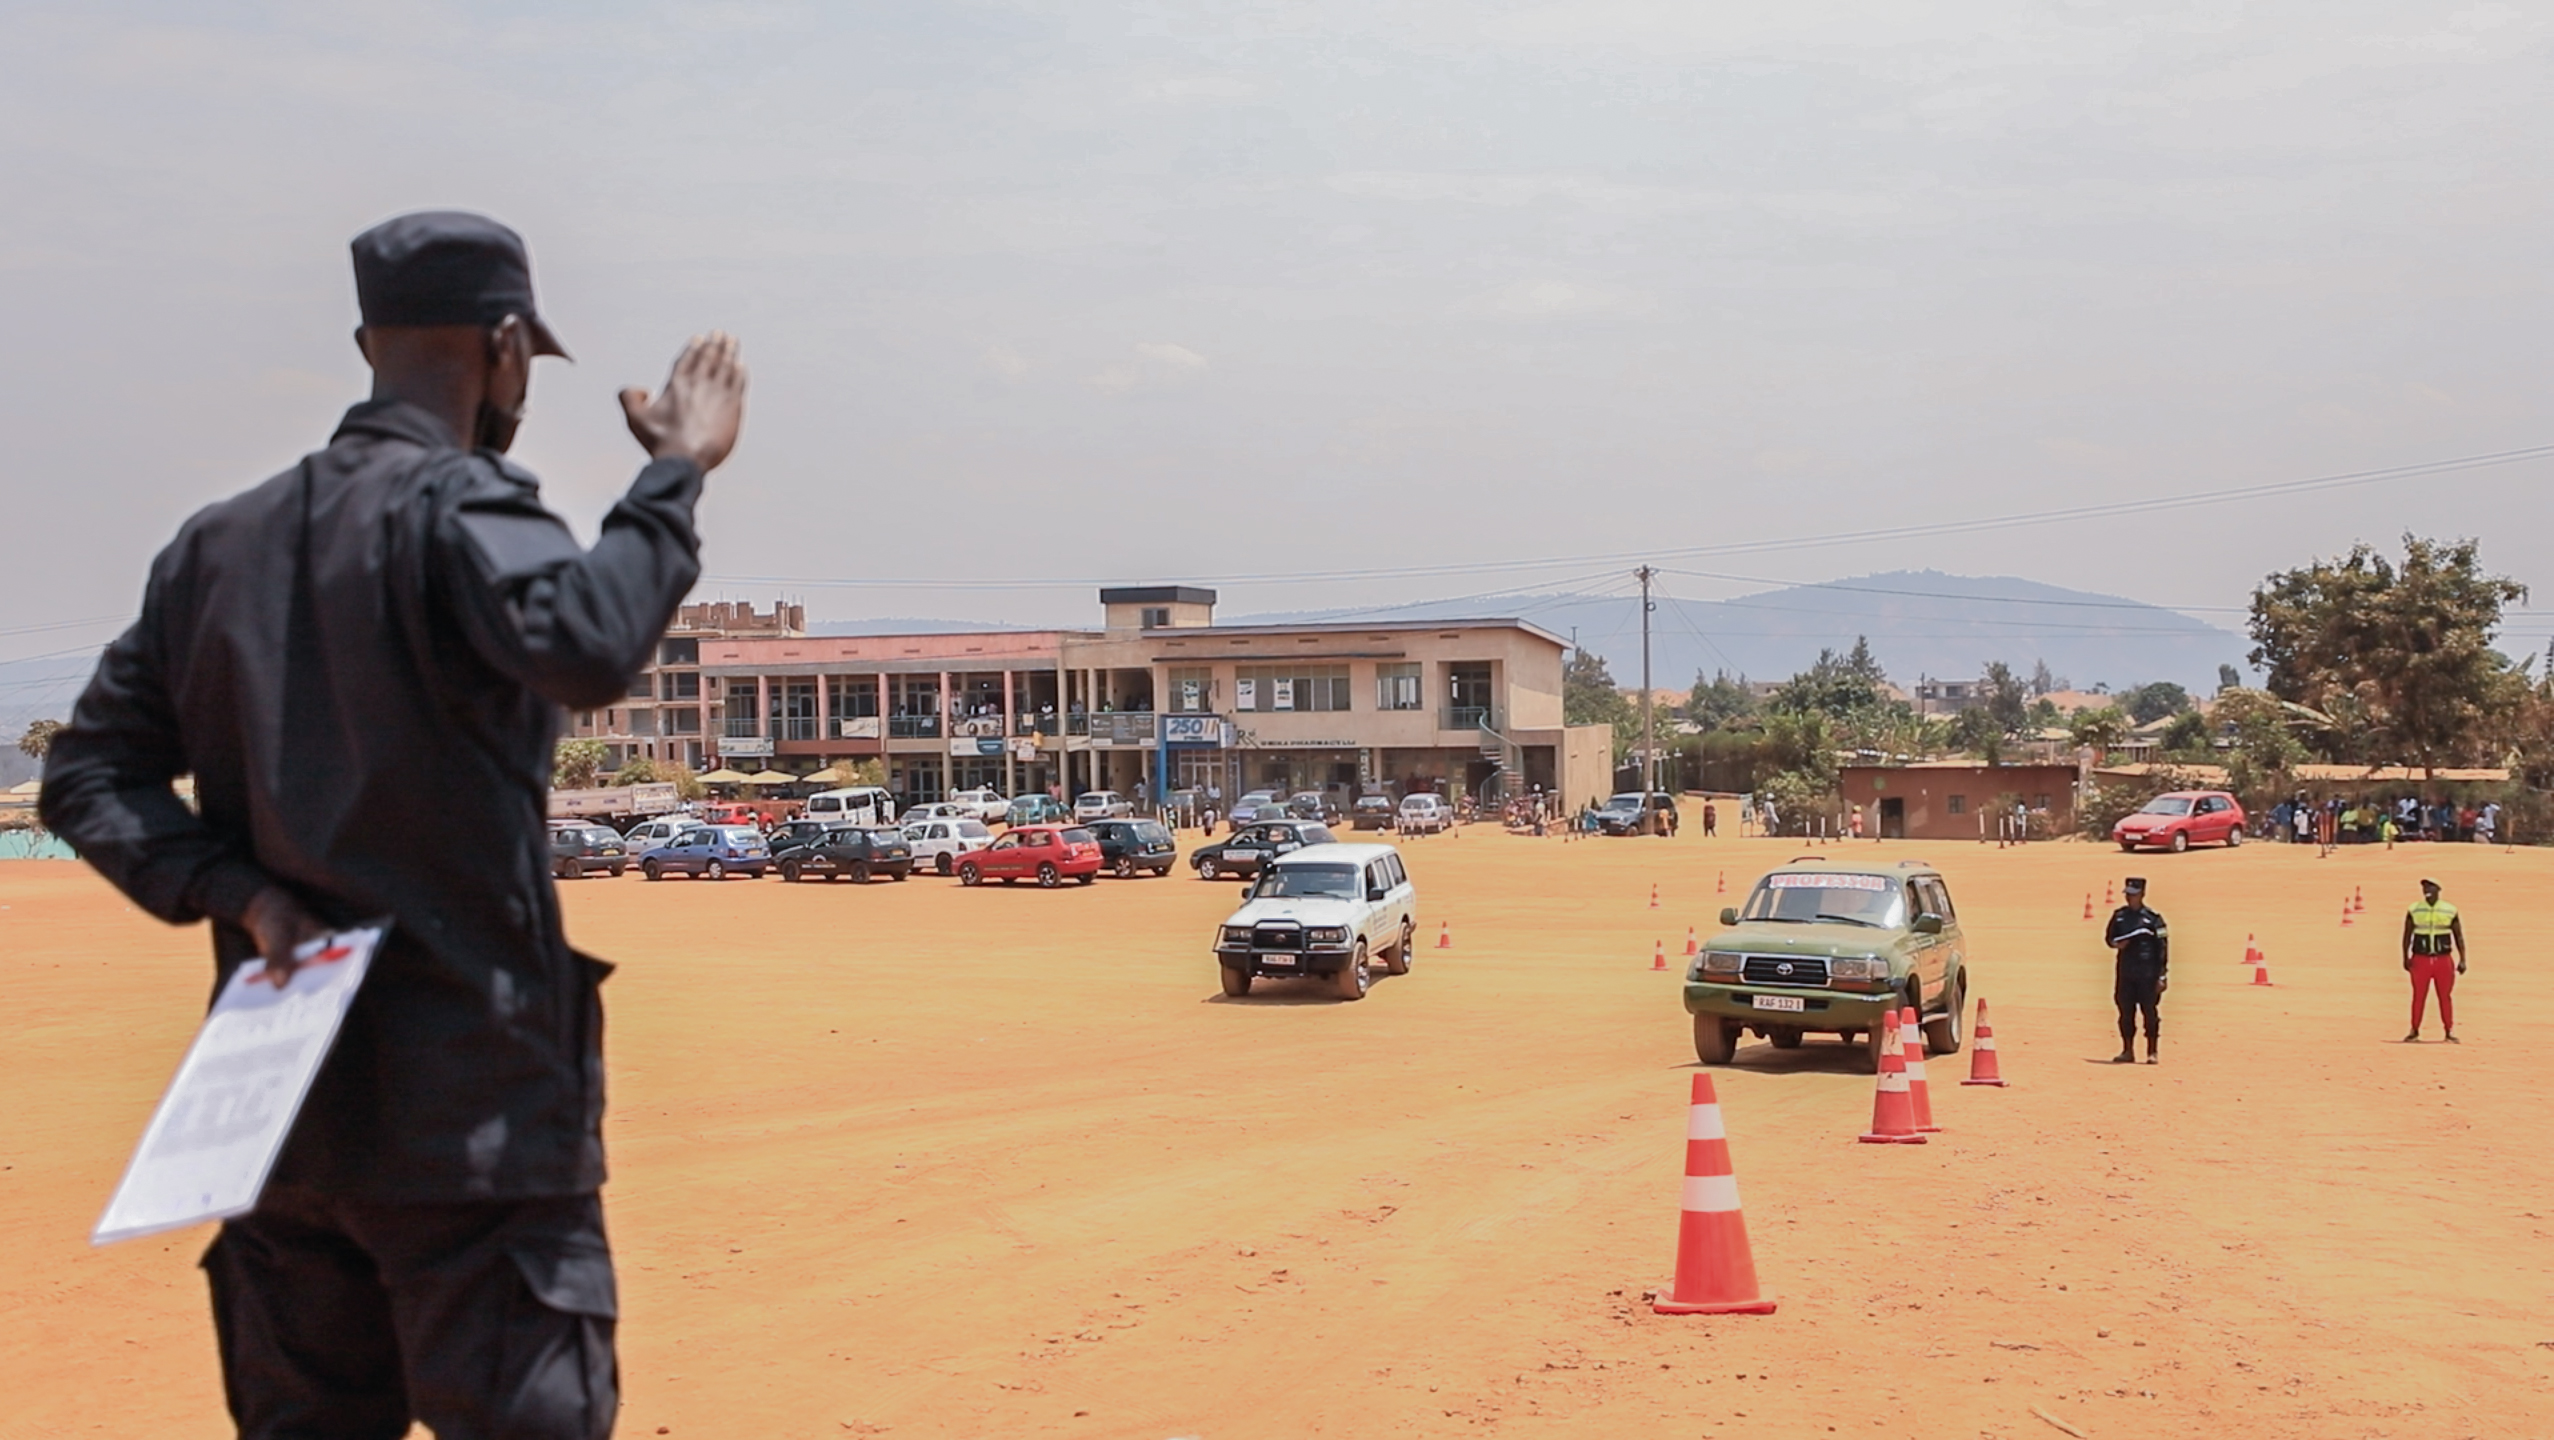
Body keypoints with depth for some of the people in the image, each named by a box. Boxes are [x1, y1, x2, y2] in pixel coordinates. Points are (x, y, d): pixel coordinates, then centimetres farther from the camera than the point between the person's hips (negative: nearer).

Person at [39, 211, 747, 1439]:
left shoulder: (215, 544, 14)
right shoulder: (458, 509, -9)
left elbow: (90, 775, 12)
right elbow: (587, 645, -28)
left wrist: (238, 893, 0)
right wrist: (675, 474, -14)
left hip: (282, 1096, 8)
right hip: (470, 1103, -7)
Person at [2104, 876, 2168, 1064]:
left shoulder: (2153, 919, -4)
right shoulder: (2119, 916, 10)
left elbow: (2162, 948, -5)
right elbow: (2109, 937, 19)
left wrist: (2161, 976, -9)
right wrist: (2116, 943, -7)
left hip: (2147, 974, -5)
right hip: (2125, 972, 5)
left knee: (2150, 1011, -2)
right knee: (2125, 1011, 7)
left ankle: (2152, 1052, 5)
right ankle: (2127, 1051, 16)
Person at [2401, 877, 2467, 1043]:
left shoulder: (2450, 911, 3)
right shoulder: (2414, 911, 3)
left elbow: (2459, 936, 6)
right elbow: (2407, 935, 8)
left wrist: (2462, 959, 0)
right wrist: (2406, 958, 0)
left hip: (2443, 960, 0)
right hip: (2420, 959, 0)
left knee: (2445, 997, 2)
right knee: (2418, 996, 1)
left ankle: (2449, 1031, 9)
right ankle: (2414, 1031, 8)